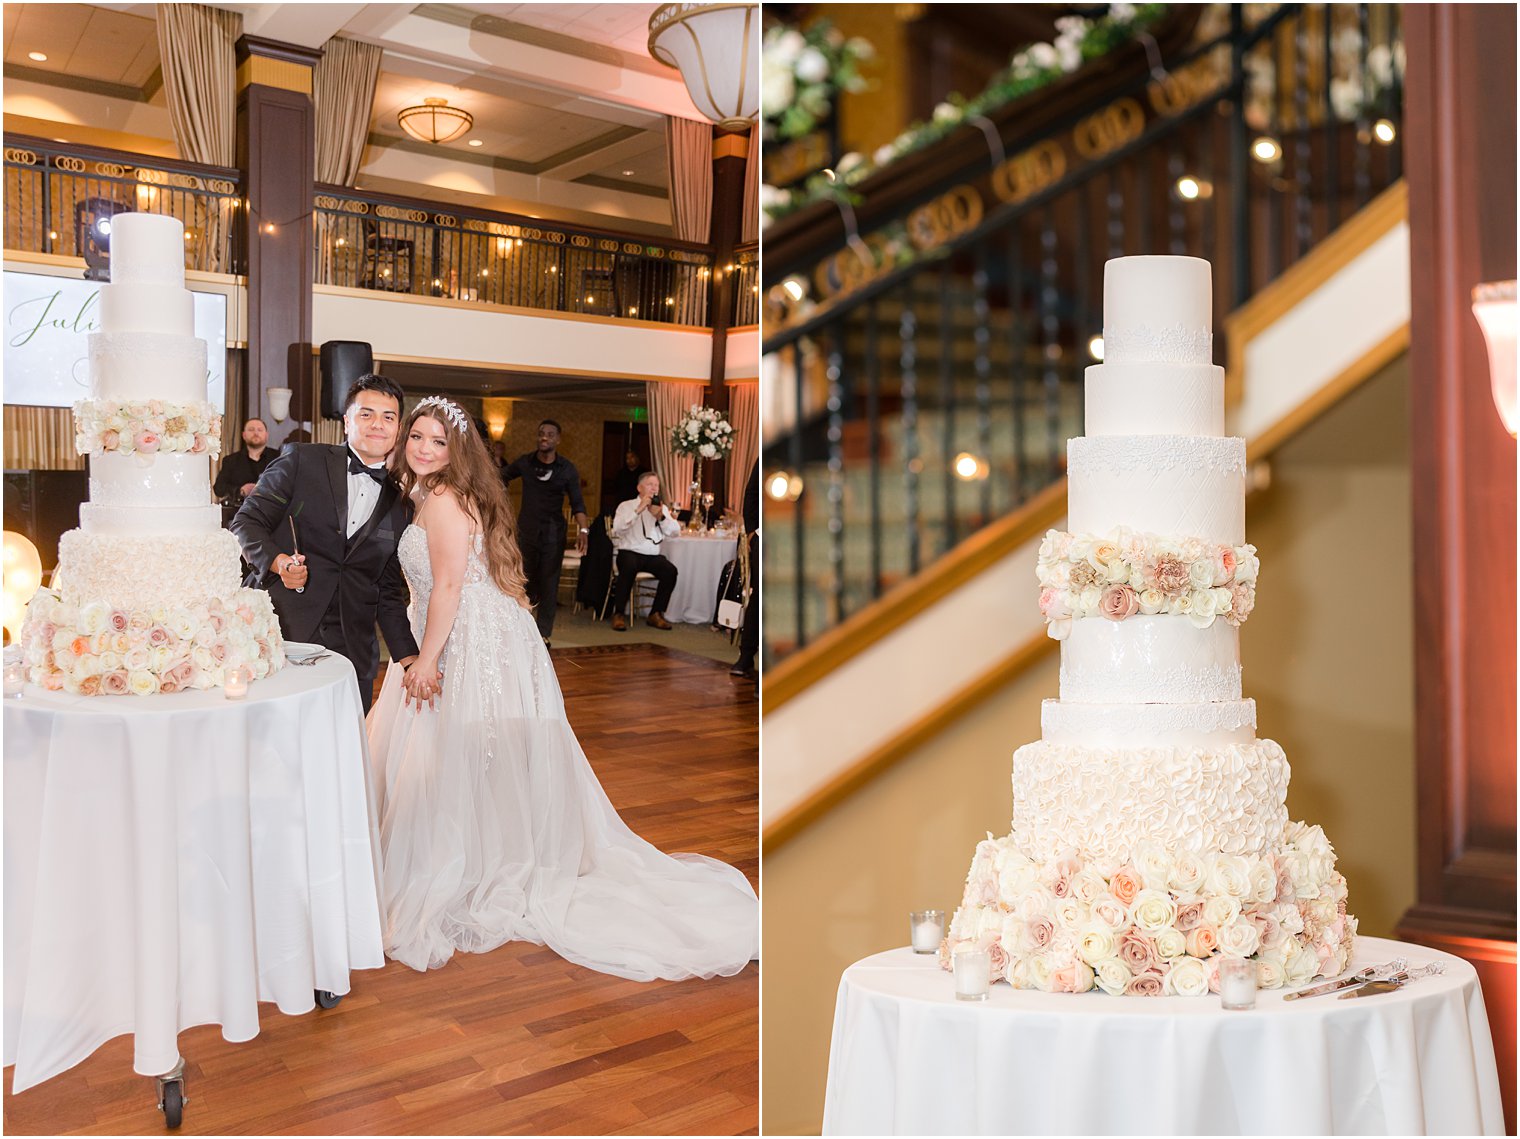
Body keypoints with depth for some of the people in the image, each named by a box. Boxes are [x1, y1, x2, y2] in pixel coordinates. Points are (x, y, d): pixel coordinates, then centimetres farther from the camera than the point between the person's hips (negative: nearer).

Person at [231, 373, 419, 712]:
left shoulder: (400, 505, 13)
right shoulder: (301, 461, 4)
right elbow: (246, 522, 2)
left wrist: (409, 658, 5)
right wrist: (277, 561, -18)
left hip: (352, 653, 3)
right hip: (279, 633, -2)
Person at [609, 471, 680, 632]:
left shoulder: (662, 508, 19)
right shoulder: (626, 505, 7)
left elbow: (676, 531, 6)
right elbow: (618, 528, -12)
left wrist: (660, 516, -11)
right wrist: (639, 509, -17)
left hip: (653, 555, 4)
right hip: (630, 552, -3)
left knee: (670, 571, -25)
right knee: (629, 568, -36)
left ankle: (656, 613, -9)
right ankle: (618, 614, -21)